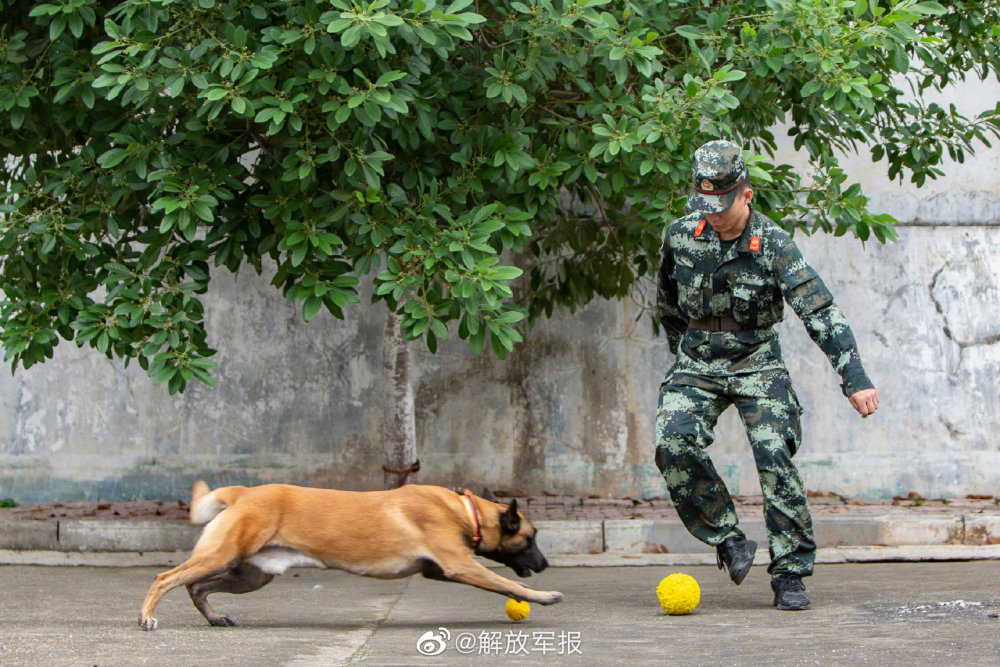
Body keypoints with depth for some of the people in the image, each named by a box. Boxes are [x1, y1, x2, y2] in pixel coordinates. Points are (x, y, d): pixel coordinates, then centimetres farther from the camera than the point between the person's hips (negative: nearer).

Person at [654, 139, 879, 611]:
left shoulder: (773, 244, -16)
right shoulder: (681, 236, -5)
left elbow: (819, 312, -22)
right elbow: (667, 303, 15)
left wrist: (855, 380, -29)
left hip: (756, 365, -2)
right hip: (697, 364, 3)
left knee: (775, 457, -18)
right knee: (674, 444, -22)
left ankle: (790, 575, -7)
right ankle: (729, 541, -6)